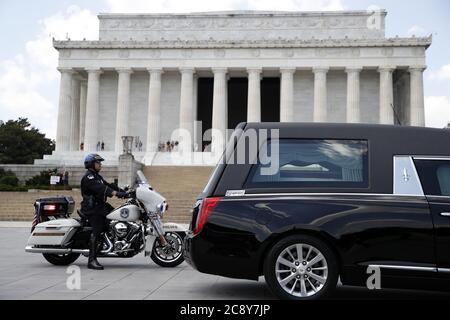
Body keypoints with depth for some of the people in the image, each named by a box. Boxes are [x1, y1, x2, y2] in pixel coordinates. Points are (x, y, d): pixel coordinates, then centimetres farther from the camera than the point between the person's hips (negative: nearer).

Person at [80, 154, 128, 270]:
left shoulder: (97, 176, 22)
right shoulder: (88, 177, -11)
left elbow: (108, 185, 14)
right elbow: (100, 188, -26)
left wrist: (124, 191, 0)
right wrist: (116, 193, -36)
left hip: (101, 205, 10)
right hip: (92, 209, -10)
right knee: (96, 232, -17)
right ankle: (92, 260, -18)